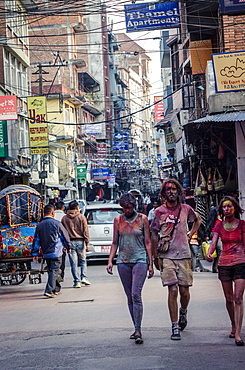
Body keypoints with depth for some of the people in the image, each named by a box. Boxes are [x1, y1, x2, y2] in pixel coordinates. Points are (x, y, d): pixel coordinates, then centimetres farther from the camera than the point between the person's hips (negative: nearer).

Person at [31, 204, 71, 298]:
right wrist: (68, 247, 14)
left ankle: (56, 289, 29)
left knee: (51, 270, 18)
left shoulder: (39, 225, 4)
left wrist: (35, 254, 12)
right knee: (54, 271, -3)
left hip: (46, 253, 5)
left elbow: (36, 240, 7)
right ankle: (49, 290, -13)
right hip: (56, 252, -5)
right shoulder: (56, 223, -9)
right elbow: (65, 236, -2)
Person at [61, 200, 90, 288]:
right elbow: (85, 231, -3)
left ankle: (77, 282, 0)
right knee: (83, 261, 14)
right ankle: (83, 277, 2)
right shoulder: (81, 217, 0)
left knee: (74, 263, 2)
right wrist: (87, 243, -1)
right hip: (80, 241, -1)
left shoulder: (64, 218, 4)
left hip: (70, 242, 1)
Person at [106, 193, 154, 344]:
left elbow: (148, 242, 4)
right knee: (130, 297, 6)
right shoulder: (118, 220, 10)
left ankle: (138, 331, -17)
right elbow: (115, 242, 14)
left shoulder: (142, 219, 3)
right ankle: (137, 329, 15)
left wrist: (150, 263, 0)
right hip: (123, 262, 4)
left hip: (140, 260, -3)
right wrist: (110, 260, 4)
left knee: (136, 294, -15)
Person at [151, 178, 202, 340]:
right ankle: (175, 327, 0)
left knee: (184, 291, 2)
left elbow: (198, 219, 27)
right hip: (166, 257, -1)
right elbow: (154, 235, 7)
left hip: (184, 255, 1)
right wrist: (156, 257, 3)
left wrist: (190, 234, 14)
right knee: (173, 291, -7)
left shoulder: (186, 209, 6)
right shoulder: (159, 212, 2)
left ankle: (183, 313, 35)